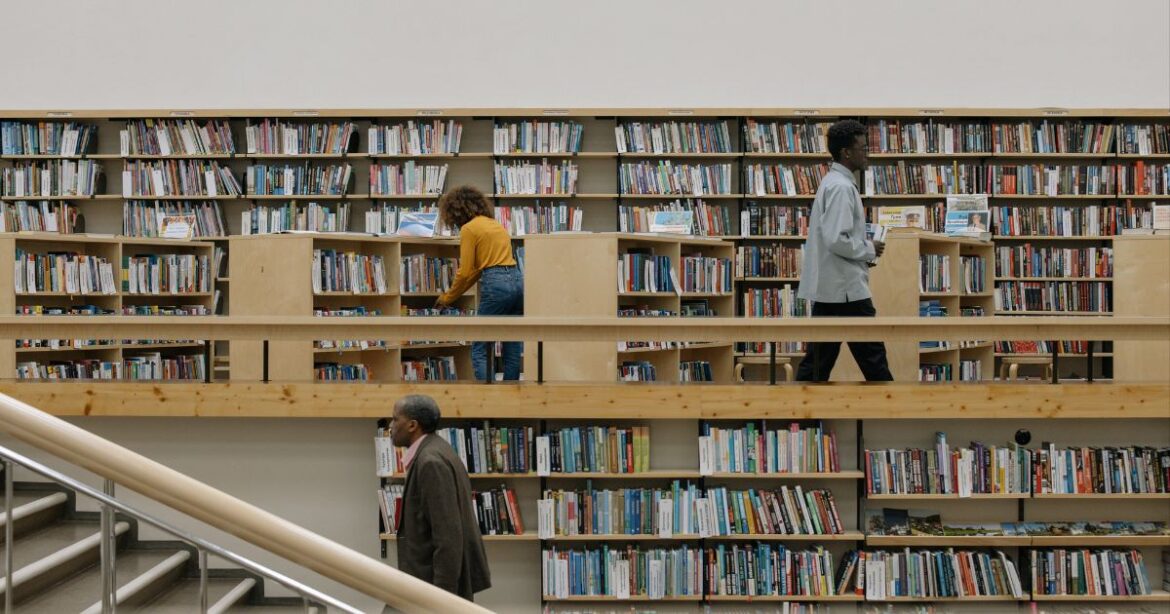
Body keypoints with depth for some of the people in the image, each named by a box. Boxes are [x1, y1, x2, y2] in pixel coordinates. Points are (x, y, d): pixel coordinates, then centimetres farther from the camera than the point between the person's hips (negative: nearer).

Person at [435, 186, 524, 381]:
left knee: (480, 351, -1)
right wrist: (453, 294, 25)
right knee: (513, 349, 9)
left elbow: (465, 272, -4)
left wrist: (447, 298, 11)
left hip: (496, 284, -8)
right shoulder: (494, 223, 21)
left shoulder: (469, 229, -3)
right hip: (517, 280, 8)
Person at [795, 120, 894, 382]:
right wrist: (869, 250, -10)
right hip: (846, 288, -10)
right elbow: (837, 240, -24)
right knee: (872, 357, -1)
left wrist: (863, 253, 13)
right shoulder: (842, 186, -15)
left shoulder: (832, 182, 15)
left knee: (819, 358, 10)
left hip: (829, 288, 10)